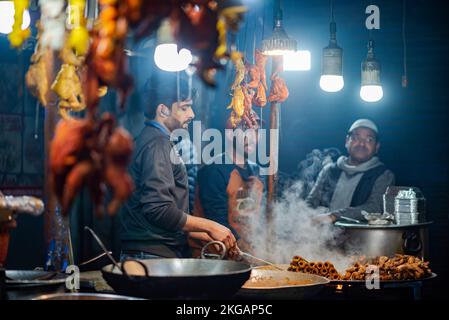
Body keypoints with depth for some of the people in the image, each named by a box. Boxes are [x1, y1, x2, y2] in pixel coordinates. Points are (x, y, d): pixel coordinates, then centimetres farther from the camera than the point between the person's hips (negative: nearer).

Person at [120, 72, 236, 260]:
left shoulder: (153, 140, 22)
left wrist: (209, 237, 19)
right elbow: (159, 210, -21)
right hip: (154, 256, -10)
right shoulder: (157, 143, -11)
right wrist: (209, 227, -12)